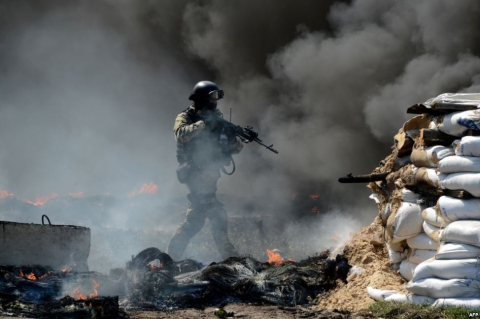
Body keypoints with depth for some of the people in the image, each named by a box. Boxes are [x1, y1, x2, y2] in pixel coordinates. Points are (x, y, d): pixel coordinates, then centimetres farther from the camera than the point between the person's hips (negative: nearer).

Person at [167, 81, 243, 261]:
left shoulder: (216, 118, 15)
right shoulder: (185, 117, -2)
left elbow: (235, 149, 12)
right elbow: (181, 134, -25)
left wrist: (234, 140, -11)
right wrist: (203, 124, -28)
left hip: (208, 176, 8)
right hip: (197, 174, -8)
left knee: (195, 219, 10)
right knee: (218, 216, -13)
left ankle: (171, 257, 17)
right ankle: (229, 257, -12)